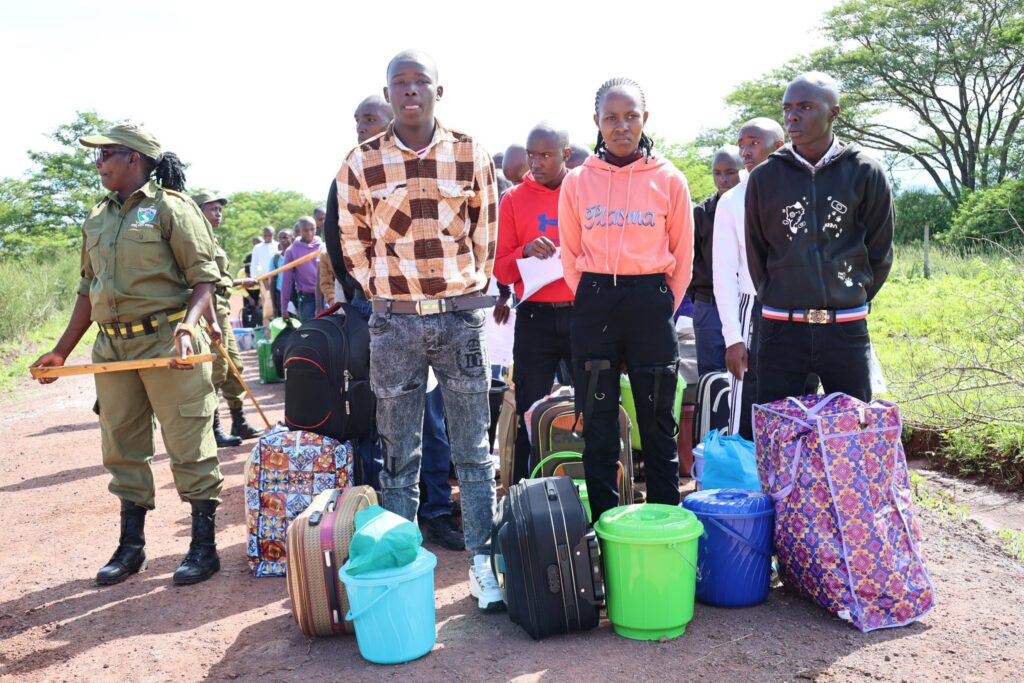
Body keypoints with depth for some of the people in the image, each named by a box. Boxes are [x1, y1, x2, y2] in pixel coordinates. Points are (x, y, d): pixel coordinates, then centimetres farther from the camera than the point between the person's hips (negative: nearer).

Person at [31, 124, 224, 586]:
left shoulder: (170, 207, -5)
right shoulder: (97, 220, 15)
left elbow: (204, 276, -10)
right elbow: (88, 290, 19)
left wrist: (187, 326, -27)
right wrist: (62, 350, 17)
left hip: (166, 344, -7)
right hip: (112, 347, 7)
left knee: (188, 446, -2)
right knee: (123, 448, 12)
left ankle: (204, 547, 10)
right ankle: (131, 547, 26)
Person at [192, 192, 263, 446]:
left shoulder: (211, 240, 18)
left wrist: (240, 282, 38)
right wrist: (212, 321, -27)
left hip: (221, 309, 10)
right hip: (210, 308, -10)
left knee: (234, 365, 14)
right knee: (216, 369, -5)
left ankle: (239, 423, 23)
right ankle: (213, 430, 2)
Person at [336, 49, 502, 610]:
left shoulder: (471, 156, 0)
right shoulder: (360, 164, 0)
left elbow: (486, 230, 10)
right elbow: (352, 239, 11)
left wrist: (469, 287, 10)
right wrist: (381, 290, 9)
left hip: (460, 316, 0)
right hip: (394, 321, 0)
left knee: (473, 448, 6)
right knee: (398, 455, 8)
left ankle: (482, 561, 18)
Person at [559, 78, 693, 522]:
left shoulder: (669, 180, 1)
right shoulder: (577, 182, 4)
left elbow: (683, 255, 7)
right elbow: (570, 254, 10)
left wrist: (664, 308, 5)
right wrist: (591, 302, 6)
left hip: (650, 303, -1)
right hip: (594, 306, 1)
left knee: (658, 423, 6)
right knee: (598, 426, 6)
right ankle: (603, 527, 17)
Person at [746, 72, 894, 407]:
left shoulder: (866, 174, 0)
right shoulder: (764, 177, 2)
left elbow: (879, 252, 8)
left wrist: (854, 298, 9)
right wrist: (776, 298, 12)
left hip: (846, 328, 0)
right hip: (780, 327, 0)